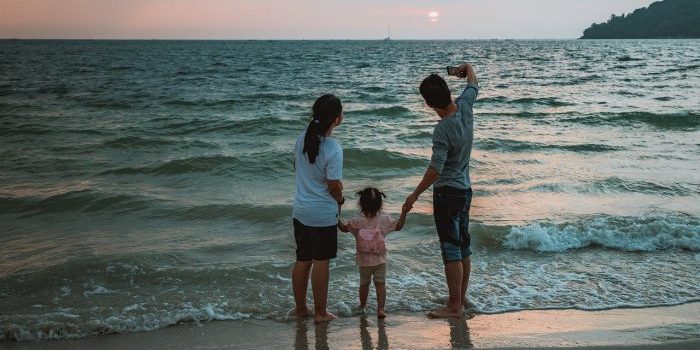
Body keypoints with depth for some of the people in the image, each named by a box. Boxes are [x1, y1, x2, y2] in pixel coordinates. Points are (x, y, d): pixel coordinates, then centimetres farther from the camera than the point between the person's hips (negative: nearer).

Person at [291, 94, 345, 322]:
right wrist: (341, 199, 5)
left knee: (302, 261, 16)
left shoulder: (302, 140, -1)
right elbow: (334, 186, -17)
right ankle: (320, 312, 16)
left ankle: (300, 308, 27)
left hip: (300, 211, 6)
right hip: (324, 214, -6)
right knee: (321, 263, 6)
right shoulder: (333, 149, -21)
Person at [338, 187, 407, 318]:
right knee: (380, 283, 3)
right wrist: (404, 212, 2)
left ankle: (362, 305, 36)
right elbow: (398, 226, -2)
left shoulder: (357, 222, -12)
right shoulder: (384, 220, -11)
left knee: (364, 283, 18)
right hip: (380, 260, -1)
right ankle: (380, 309, -4)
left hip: (364, 261, 1)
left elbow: (344, 228, 1)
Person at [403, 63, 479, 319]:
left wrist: (415, 195, -16)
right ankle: (461, 297, 27)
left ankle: (454, 306, -2)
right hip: (465, 189, 9)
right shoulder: (465, 106, -4)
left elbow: (435, 170, -24)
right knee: (463, 245, 15)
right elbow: (473, 85, 18)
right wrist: (467, 69, 37)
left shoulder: (443, 130, -24)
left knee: (451, 249, -5)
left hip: (447, 192, -9)